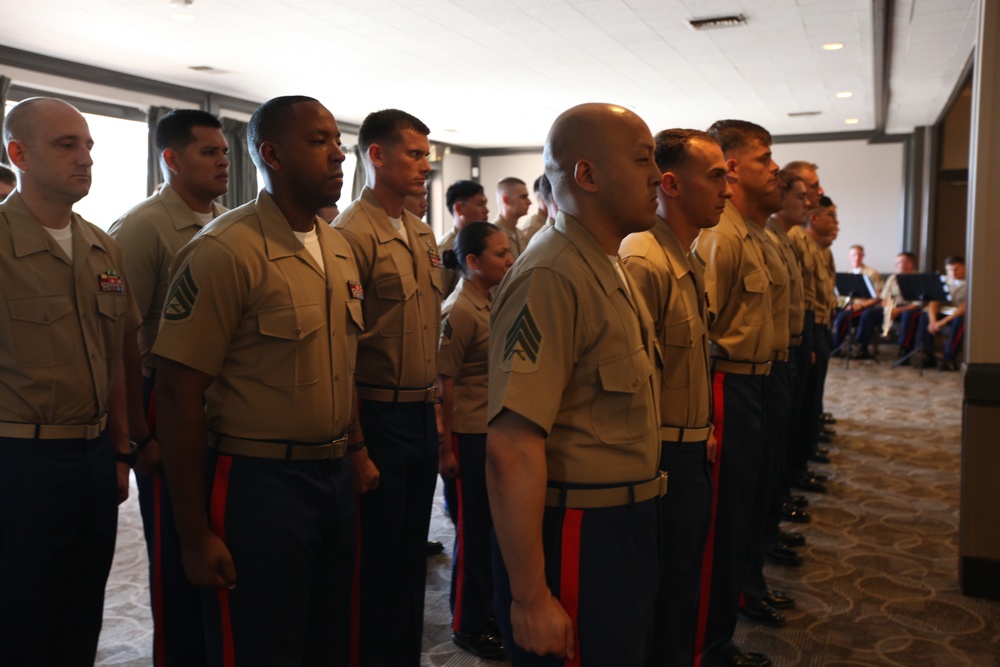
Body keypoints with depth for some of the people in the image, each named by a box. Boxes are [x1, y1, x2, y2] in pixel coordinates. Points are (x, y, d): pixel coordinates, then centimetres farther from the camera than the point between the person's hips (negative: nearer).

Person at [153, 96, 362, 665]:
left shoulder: (340, 249, 9)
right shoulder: (225, 251, -14)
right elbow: (180, 395, -15)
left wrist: (354, 448, 11)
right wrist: (196, 533, -13)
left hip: (335, 475, 7)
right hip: (257, 483, -7)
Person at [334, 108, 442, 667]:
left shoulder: (422, 233, 11)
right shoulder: (353, 234, -14)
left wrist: (437, 409, 14)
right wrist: (355, 448, -16)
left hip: (424, 416, 8)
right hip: (380, 416, -7)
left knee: (412, 553, 18)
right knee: (377, 559, 7)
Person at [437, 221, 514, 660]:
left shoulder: (494, 302, 8)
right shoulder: (458, 312, -16)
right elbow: (444, 384, -16)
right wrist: (445, 448, -14)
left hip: (498, 431, 7)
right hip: (470, 435, -7)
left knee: (493, 525, 16)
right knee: (473, 530, 6)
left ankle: (487, 607, 33)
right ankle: (467, 625, 22)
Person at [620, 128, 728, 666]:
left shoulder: (690, 260, 12)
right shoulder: (642, 260, -20)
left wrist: (702, 432, 16)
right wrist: (652, 471, -20)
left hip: (691, 454, 9)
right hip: (662, 459, -9)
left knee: (683, 590, 21)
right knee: (665, 605, 5)